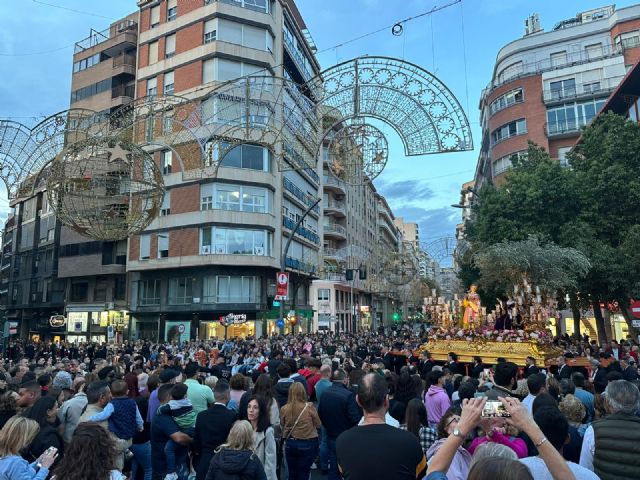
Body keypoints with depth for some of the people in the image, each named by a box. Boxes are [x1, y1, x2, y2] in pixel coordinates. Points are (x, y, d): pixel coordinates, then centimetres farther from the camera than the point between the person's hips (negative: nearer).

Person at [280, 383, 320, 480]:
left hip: (290, 444, 2)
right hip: (308, 444, -2)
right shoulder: (309, 407, -15)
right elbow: (318, 425, -2)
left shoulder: (284, 409, -10)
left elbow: (283, 427, 4)